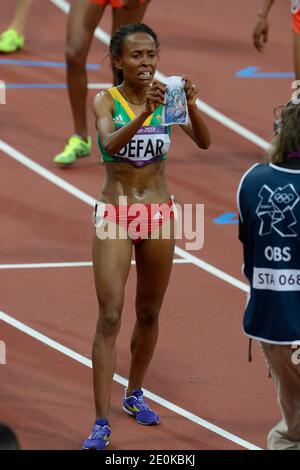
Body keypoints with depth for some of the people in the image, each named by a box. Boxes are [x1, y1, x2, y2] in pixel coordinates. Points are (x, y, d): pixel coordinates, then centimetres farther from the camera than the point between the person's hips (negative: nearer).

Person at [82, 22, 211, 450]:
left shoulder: (165, 97, -2)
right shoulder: (106, 100, -9)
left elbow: (204, 142, -13)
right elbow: (110, 142, -28)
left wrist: (191, 106, -32)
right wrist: (144, 113, -44)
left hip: (159, 213, 3)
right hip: (115, 213, -3)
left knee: (149, 313, 16)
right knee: (110, 316, -10)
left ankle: (134, 395, 36)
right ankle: (101, 422, -12)